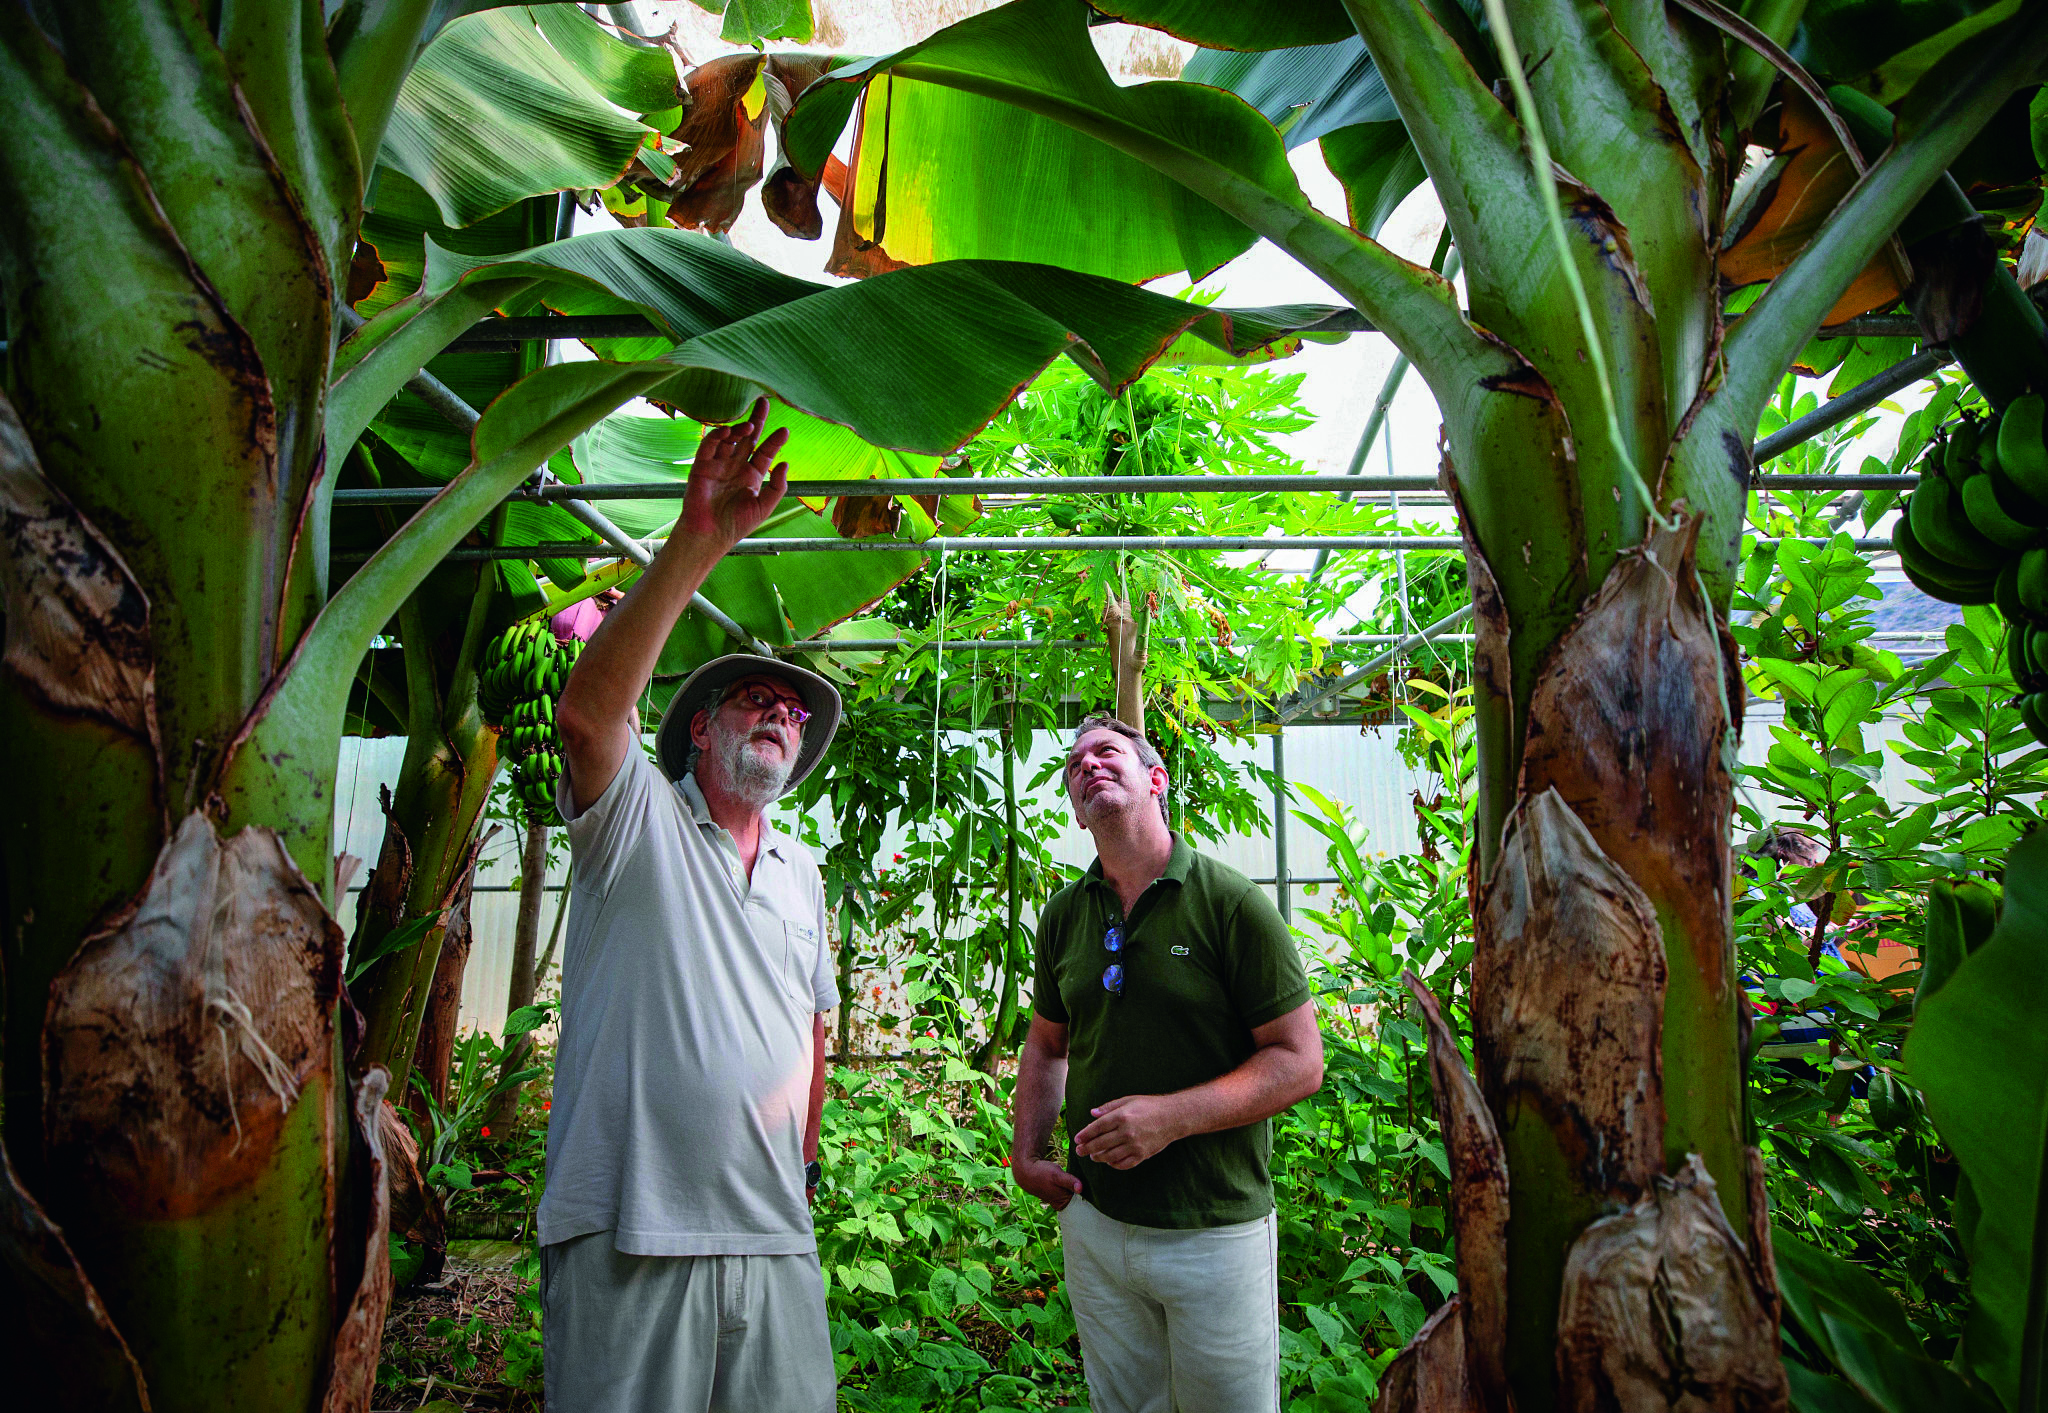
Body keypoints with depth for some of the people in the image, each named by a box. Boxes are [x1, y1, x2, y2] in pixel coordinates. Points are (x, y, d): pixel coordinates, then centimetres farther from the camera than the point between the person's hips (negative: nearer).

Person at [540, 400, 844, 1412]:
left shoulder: (802, 874, 16)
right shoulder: (638, 818, -2)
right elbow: (587, 712, -22)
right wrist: (698, 542, -29)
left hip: (773, 1239, 6)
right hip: (628, 1234, -5)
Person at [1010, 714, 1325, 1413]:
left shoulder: (1231, 903, -13)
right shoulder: (1064, 914, 4)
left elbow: (1300, 1062, -13)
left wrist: (1172, 1115, -23)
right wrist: (1026, 1155, 6)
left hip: (1216, 1229, -4)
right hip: (1092, 1218, 5)